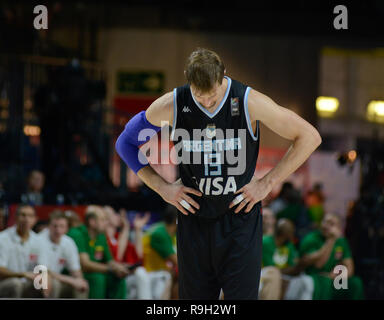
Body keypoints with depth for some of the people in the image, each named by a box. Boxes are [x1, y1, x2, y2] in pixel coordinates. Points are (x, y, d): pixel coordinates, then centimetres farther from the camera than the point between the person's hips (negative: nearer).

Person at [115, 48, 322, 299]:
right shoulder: (171, 106, -6)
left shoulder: (249, 103, -11)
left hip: (240, 222, -2)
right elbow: (126, 143, 9)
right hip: (194, 222, 2)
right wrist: (162, 187, 1)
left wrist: (267, 183, -4)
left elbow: (309, 137, -3)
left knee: (242, 295, -6)